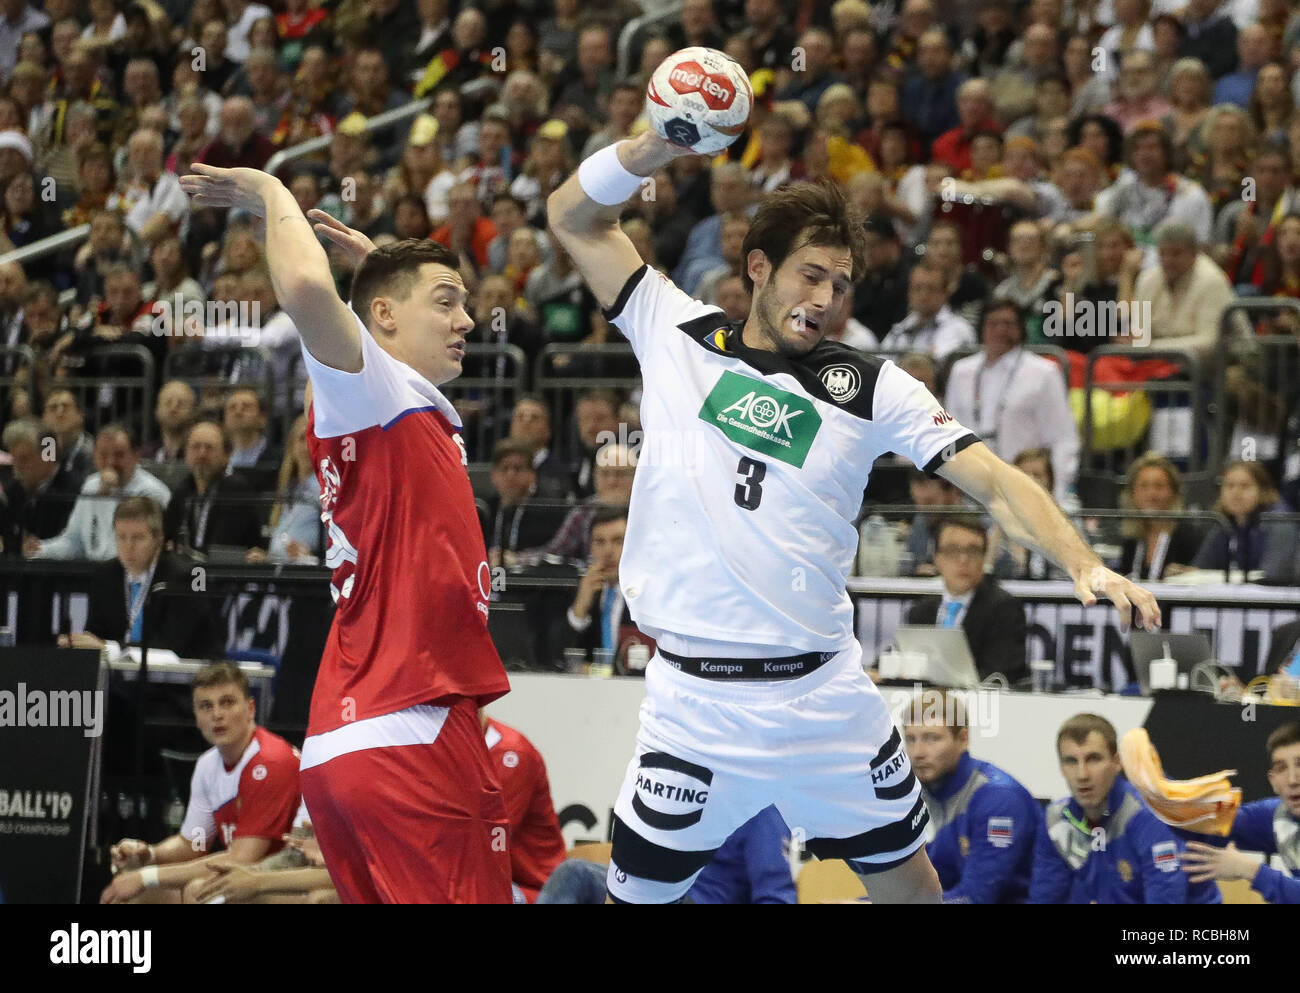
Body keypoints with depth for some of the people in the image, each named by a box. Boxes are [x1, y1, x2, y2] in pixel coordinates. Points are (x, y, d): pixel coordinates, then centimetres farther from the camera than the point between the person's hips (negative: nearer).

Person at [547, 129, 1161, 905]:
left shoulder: (871, 387, 4)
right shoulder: (676, 334, 5)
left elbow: (994, 479, -3)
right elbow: (574, 217, 7)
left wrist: (1084, 565, -20)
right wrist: (654, 147, -11)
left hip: (825, 689, 1)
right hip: (696, 698, -1)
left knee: (910, 883, 10)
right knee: (639, 892, 0)